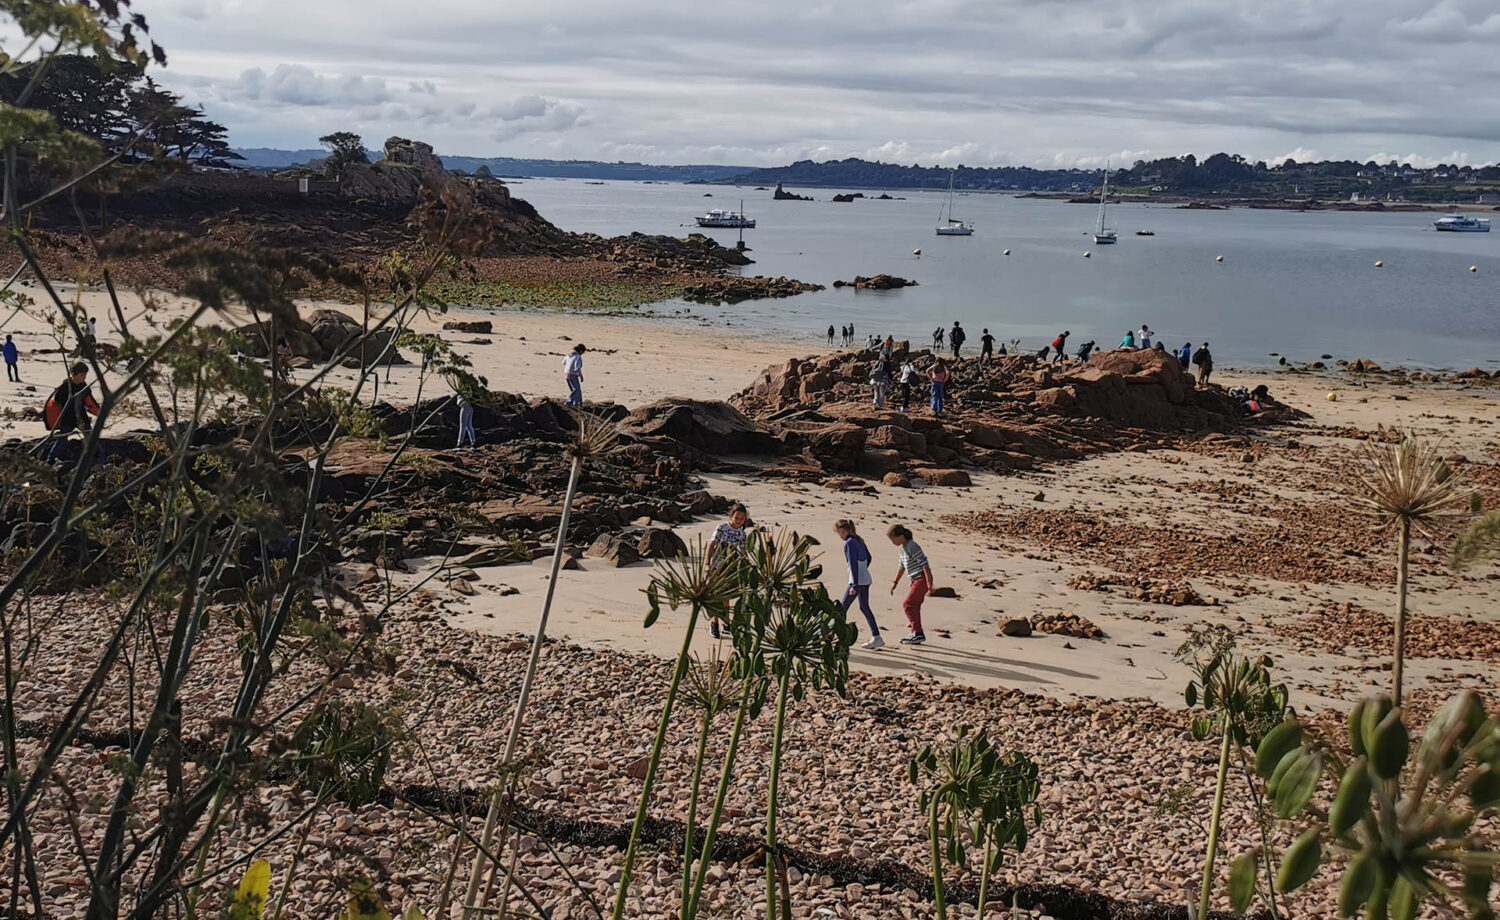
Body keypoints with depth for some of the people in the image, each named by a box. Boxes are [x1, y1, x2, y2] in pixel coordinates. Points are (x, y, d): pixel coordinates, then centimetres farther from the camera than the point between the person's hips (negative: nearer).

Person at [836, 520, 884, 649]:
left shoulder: (849, 543, -16)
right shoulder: (859, 540, 11)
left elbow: (853, 564, -21)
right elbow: (869, 558, 23)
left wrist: (855, 585, -22)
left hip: (857, 581, -9)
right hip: (866, 579, 9)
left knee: (843, 608, 1)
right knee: (864, 607, 15)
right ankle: (876, 638, 14)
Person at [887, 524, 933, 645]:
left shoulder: (912, 547, -20)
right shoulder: (903, 547, 10)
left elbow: (924, 564, -23)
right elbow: (901, 566, 23)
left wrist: (929, 585, -24)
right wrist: (895, 582, 26)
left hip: (923, 579, -10)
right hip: (916, 579, 10)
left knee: (908, 604, -11)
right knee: (914, 606, 12)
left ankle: (918, 634, -12)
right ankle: (916, 635, 18)